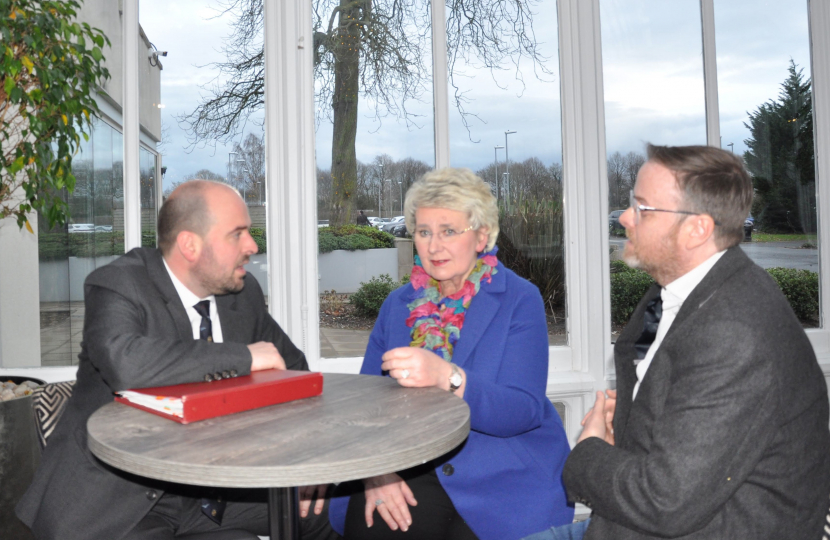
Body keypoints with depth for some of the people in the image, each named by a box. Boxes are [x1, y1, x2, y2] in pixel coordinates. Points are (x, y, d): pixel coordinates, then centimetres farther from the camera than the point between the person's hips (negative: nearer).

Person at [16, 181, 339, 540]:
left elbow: (292, 368, 11)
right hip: (115, 498, -5)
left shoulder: (243, 292, 0)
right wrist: (244, 357, -29)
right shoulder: (116, 285, -17)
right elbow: (124, 364, -38)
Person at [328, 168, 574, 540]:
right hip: (411, 472, 3)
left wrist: (448, 377, -30)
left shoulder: (519, 301, -3)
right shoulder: (398, 305, 10)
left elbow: (524, 411, -14)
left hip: (502, 478, -2)